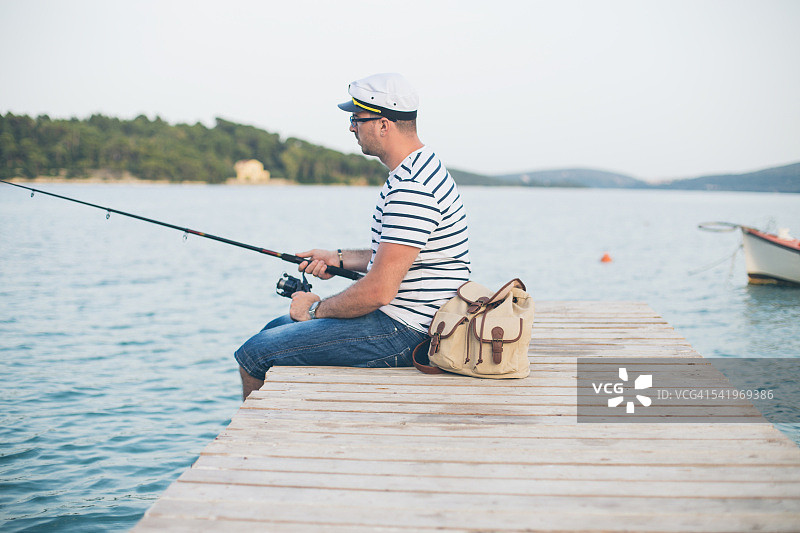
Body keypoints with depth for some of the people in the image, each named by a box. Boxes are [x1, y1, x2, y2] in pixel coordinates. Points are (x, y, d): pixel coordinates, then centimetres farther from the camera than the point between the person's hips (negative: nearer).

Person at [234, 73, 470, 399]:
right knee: (275, 330, 22)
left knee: (253, 355, -8)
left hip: (401, 333, -11)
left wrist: (317, 308, -10)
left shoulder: (412, 188, -24)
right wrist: (339, 258, 14)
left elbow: (379, 291, -25)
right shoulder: (419, 170, 11)